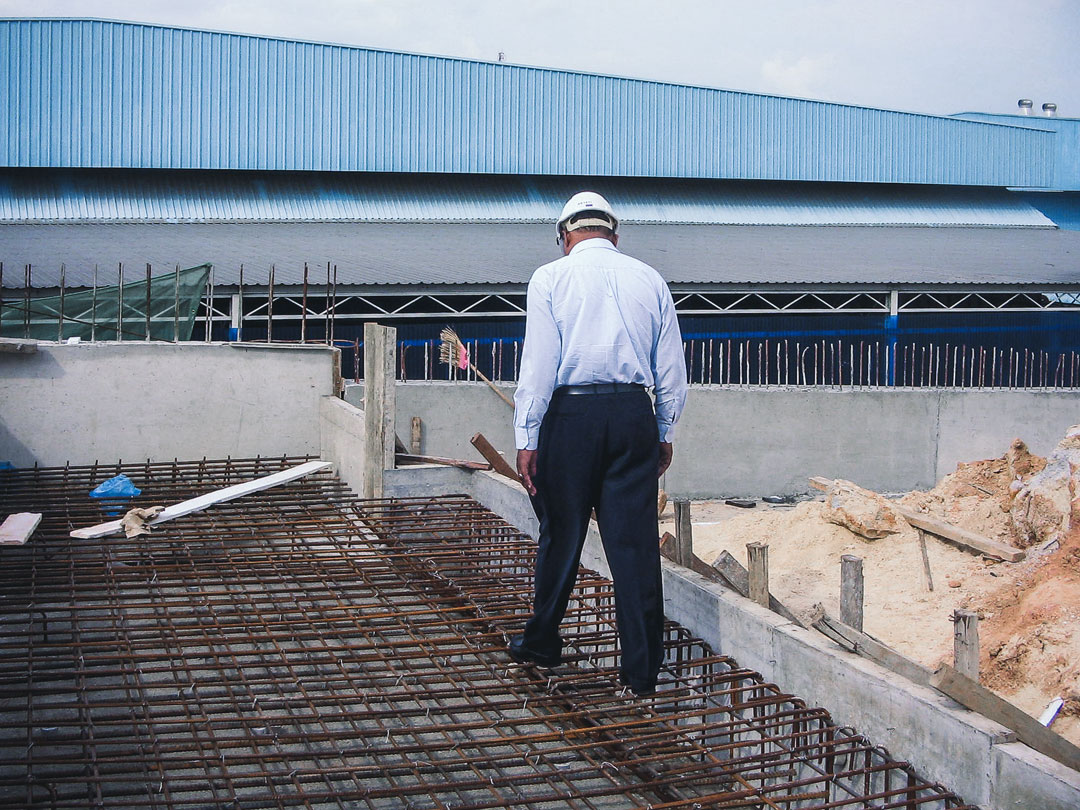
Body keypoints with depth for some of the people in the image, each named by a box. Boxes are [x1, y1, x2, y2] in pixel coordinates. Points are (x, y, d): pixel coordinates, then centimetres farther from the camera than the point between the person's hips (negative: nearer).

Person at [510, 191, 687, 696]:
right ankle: (642, 668, 6)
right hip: (634, 413, 2)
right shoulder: (649, 280, 10)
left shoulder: (551, 279, 1)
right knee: (635, 541, 3)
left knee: (561, 535, 11)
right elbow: (672, 370, 11)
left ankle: (541, 644, 27)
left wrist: (527, 438, -2)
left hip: (571, 413, -2)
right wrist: (665, 432, 20)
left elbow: (538, 365, -5)